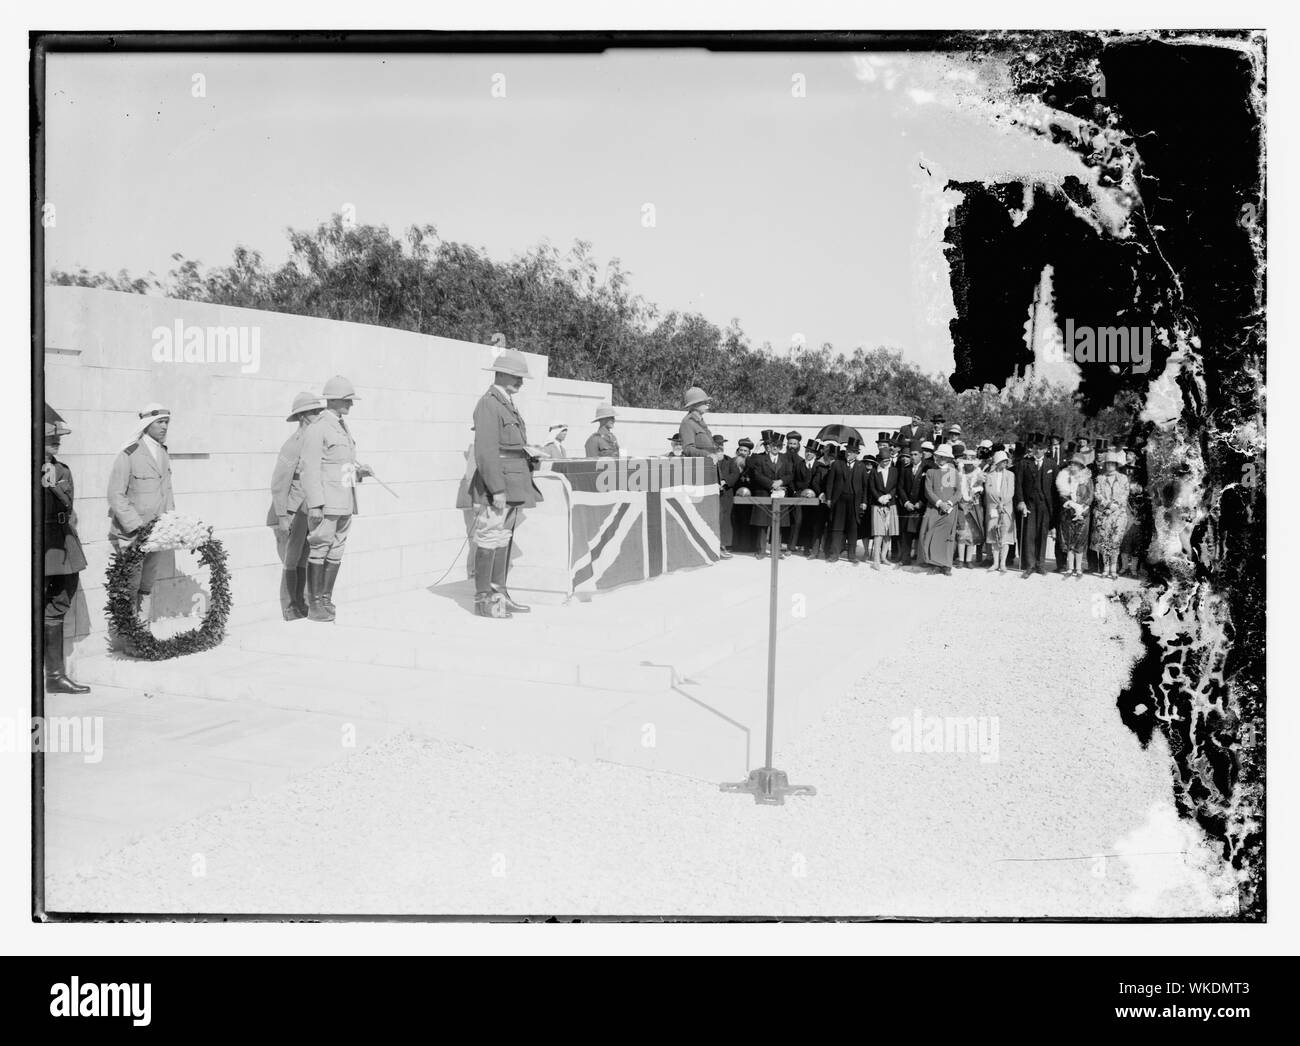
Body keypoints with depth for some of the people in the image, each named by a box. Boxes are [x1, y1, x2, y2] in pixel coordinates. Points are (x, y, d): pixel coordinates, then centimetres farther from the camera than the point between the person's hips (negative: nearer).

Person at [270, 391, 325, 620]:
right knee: (292, 560, 0)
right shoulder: (293, 444, -17)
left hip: (308, 511, 7)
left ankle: (301, 605, 18)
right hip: (292, 512, -7)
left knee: (304, 558, 11)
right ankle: (290, 609, 7)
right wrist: (282, 518, -18)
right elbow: (279, 483, -17)